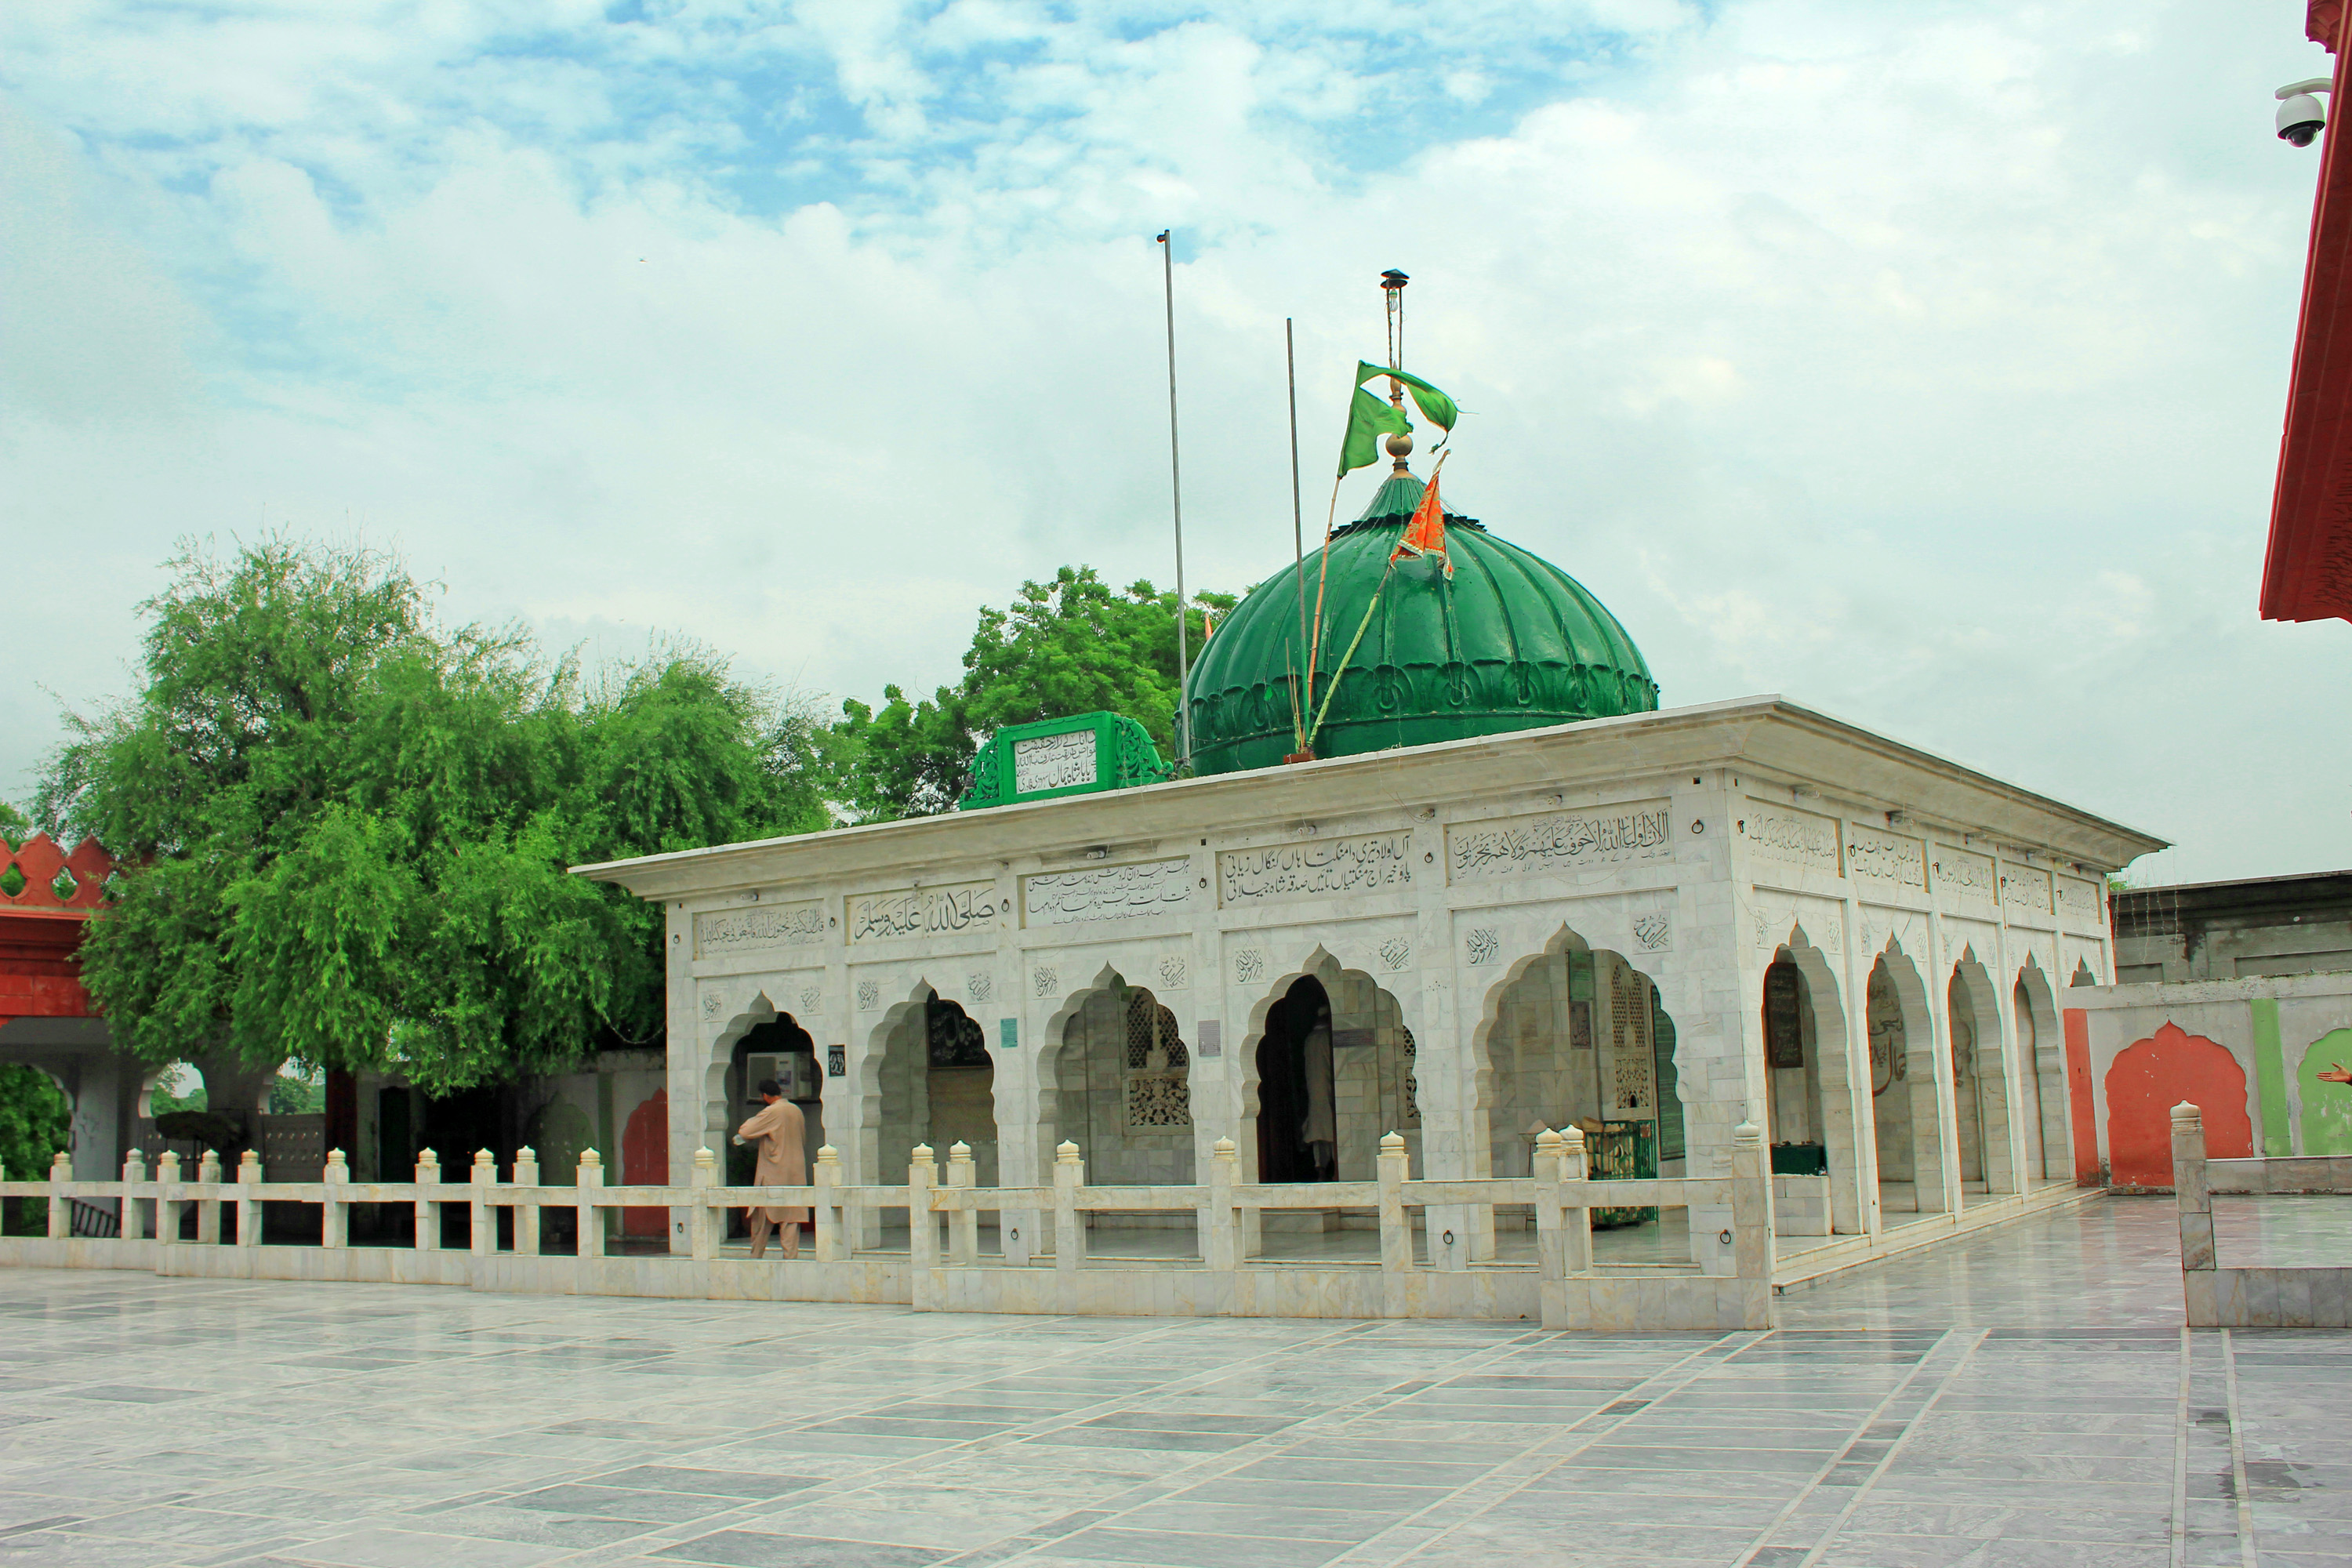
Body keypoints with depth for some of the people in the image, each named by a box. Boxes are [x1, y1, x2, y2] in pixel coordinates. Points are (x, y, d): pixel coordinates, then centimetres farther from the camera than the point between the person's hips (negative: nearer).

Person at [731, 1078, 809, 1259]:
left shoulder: (771, 1112, -12)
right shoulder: (797, 1111, 9)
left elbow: (745, 1132, -13)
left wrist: (741, 1130, 8)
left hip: (773, 1173, -6)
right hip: (796, 1173, 6)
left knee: (762, 1217, 7)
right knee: (792, 1217, 3)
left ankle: (756, 1256, 16)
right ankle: (791, 1255, -3)